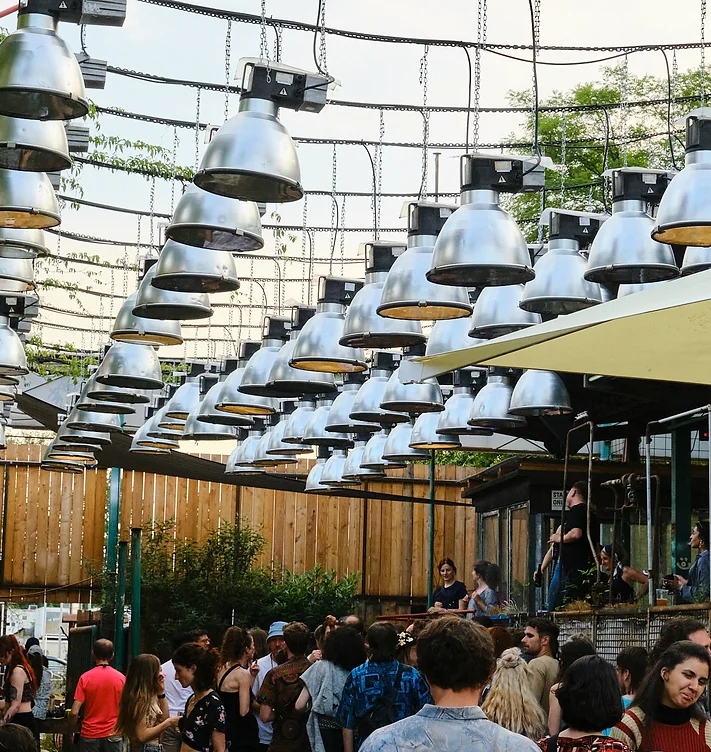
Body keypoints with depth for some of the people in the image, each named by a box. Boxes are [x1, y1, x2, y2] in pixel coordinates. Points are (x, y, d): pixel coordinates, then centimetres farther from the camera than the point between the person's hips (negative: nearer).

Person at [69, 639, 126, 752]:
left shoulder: (85, 678, -8)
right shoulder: (121, 678, -4)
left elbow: (74, 713, -11)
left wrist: (71, 730, 5)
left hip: (90, 735, -1)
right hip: (113, 735, 1)